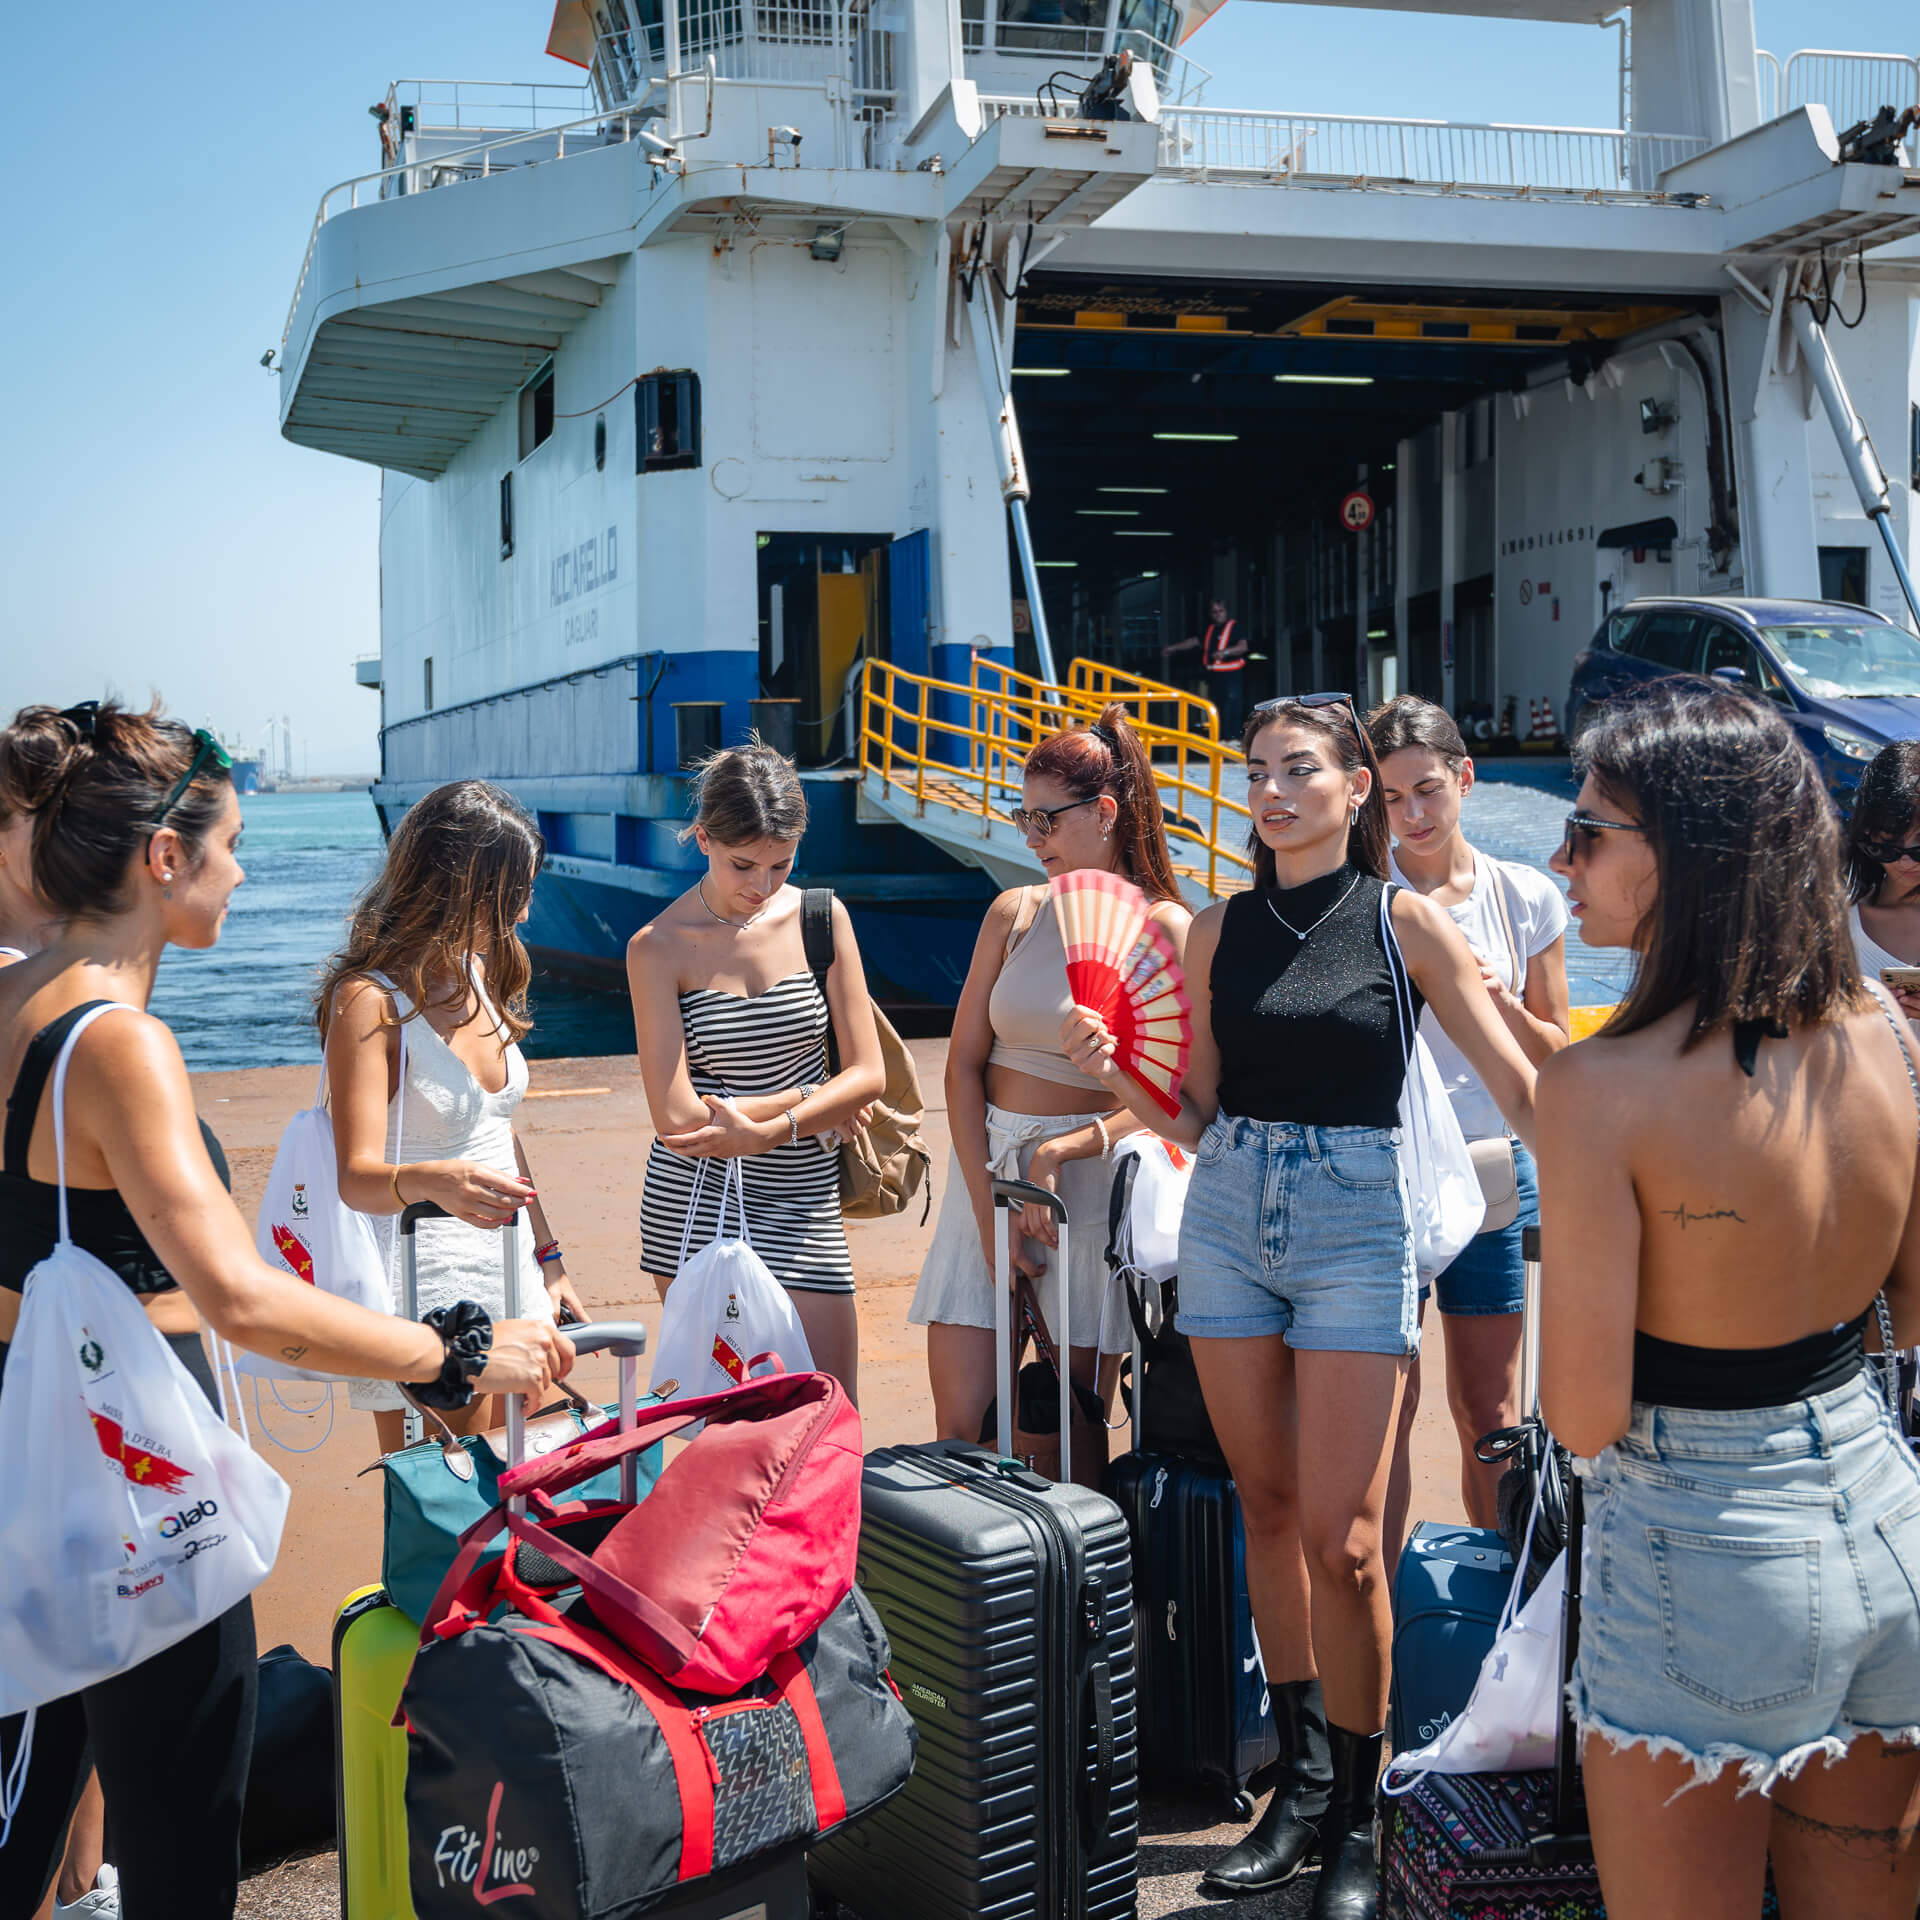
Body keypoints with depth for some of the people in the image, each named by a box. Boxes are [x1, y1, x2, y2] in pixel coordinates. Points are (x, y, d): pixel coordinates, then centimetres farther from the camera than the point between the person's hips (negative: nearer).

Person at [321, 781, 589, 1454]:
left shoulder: (478, 974, 9)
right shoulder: (370, 1000, -15)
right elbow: (356, 1176, -23)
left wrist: (551, 1262, 21)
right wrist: (428, 1182, -44)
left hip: (513, 1275, 7)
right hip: (430, 1290, -7)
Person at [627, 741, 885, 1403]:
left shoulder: (821, 919, 1)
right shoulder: (659, 946, -6)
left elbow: (868, 1074, 1)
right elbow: (676, 1117, -12)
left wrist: (765, 1131, -12)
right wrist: (811, 1099, -8)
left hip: (801, 1199, 2)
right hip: (694, 1201, -2)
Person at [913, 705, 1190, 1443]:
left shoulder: (1167, 932, -3)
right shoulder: (1015, 913, 7)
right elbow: (963, 1062, 4)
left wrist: (1058, 1154, -15)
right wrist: (988, 1205, -4)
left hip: (1092, 1185, -3)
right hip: (984, 1166, 3)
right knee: (959, 1429, -1)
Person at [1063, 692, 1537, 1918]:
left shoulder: (1405, 923, -2)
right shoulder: (1220, 930, 8)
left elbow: (1519, 1087, -5)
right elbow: (1200, 1120, 11)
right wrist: (1116, 1071, -6)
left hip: (1357, 1224, -4)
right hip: (1229, 1218, 4)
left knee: (1341, 1537, -6)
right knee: (1269, 1508, 10)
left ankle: (1355, 1819, 11)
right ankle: (1302, 1780, 24)